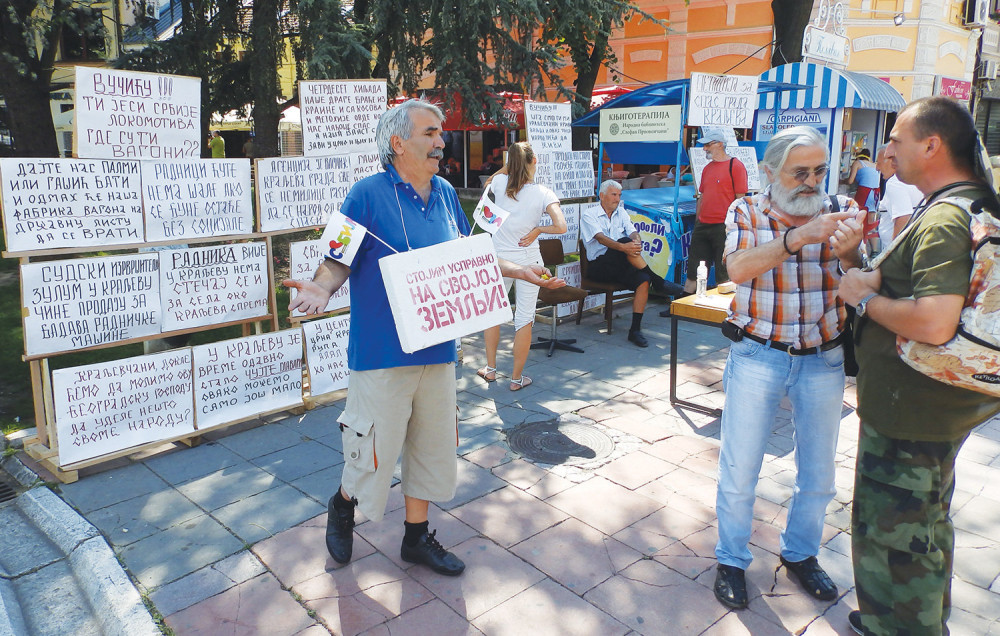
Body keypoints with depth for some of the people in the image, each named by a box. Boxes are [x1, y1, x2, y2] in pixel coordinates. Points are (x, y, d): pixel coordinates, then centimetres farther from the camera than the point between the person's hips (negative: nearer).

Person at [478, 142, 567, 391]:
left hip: (499, 258, 3)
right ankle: (517, 378, 14)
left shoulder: (499, 183, -5)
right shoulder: (543, 193, -12)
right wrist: (537, 230, -7)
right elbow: (561, 226, -21)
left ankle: (490, 368, 30)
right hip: (528, 260, -2)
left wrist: (512, 163, 12)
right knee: (525, 318, 7)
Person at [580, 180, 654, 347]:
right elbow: (601, 238, -18)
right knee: (624, 241, -31)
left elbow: (632, 232, 2)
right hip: (599, 266, -5)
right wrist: (623, 247, -36)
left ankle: (635, 330, -20)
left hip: (621, 265, 5)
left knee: (643, 281, -24)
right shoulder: (588, 214, -1)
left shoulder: (621, 213, 18)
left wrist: (636, 241, -25)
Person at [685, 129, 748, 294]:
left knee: (724, 274, 2)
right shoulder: (707, 168, 16)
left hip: (723, 226, -7)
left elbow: (740, 198, -9)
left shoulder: (735, 166, -6)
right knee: (693, 270, 11)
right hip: (703, 225, 7)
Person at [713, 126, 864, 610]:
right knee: (739, 470, 6)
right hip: (758, 357, -2)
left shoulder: (841, 210, 2)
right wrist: (799, 237, -33)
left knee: (818, 474, 16)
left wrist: (849, 249, -35)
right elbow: (739, 269, -20)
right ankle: (731, 561, 28)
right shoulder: (746, 212, -2)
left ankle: (800, 553, 40)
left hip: (823, 361, 3)